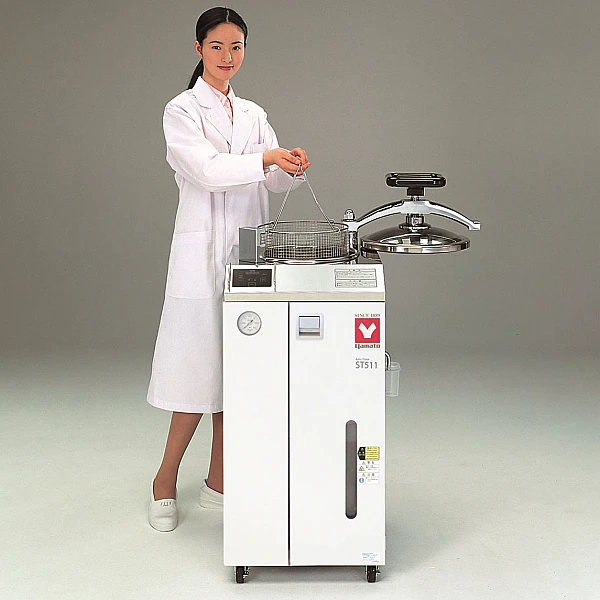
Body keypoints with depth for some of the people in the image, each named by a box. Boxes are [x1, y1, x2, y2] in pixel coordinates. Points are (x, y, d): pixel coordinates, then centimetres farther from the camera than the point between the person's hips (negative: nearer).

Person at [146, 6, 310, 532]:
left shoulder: (252, 114, 15)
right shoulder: (182, 110, -2)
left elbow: (273, 182, 7)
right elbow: (207, 170, -17)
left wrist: (291, 167, -13)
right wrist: (267, 157, -26)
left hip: (248, 250, 6)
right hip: (204, 250, -5)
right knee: (200, 370, -4)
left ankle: (218, 482, 19)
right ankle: (165, 483, 14)